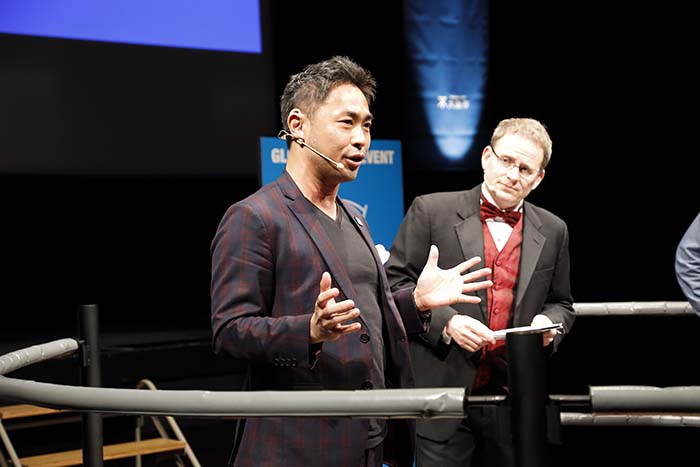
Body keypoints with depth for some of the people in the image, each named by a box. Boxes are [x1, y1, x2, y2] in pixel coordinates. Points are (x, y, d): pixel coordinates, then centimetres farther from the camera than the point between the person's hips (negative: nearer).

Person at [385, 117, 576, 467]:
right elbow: (396, 283, -1)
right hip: (444, 395, -3)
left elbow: (560, 303, 21)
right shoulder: (432, 211, 0)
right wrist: (445, 321, -15)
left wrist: (549, 323, -2)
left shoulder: (553, 232, 11)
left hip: (515, 399, 3)